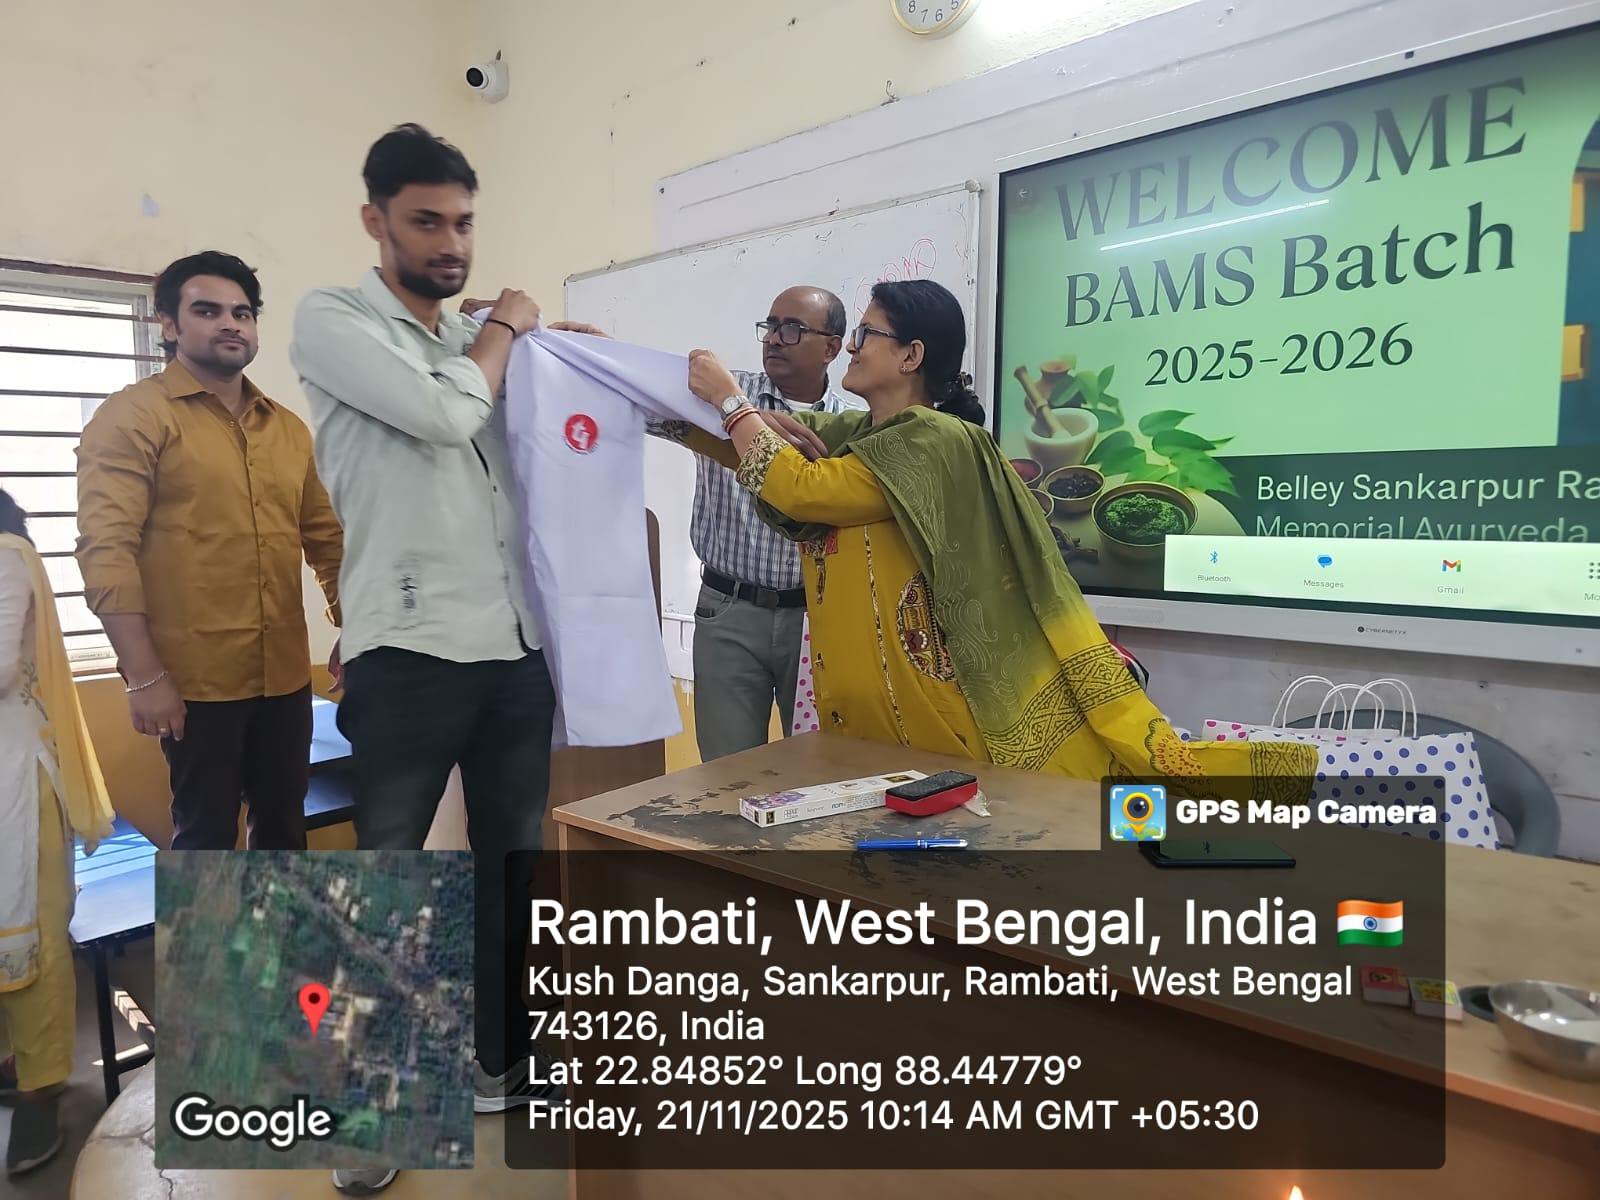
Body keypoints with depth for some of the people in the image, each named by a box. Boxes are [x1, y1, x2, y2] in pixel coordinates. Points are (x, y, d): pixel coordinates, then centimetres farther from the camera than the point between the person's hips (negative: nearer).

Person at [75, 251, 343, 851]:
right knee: (207, 831, 6)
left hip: (286, 674, 5)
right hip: (195, 679, -5)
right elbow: (105, 549, -10)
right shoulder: (133, 416, -2)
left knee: (283, 824, 15)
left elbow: (326, 538, 16)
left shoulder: (288, 428, 15)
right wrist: (145, 676, -16)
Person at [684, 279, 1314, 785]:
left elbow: (797, 487, -21)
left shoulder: (933, 442, -19)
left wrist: (728, 397, -11)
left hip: (957, 715, -8)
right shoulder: (852, 435, 8)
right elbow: (772, 440, 17)